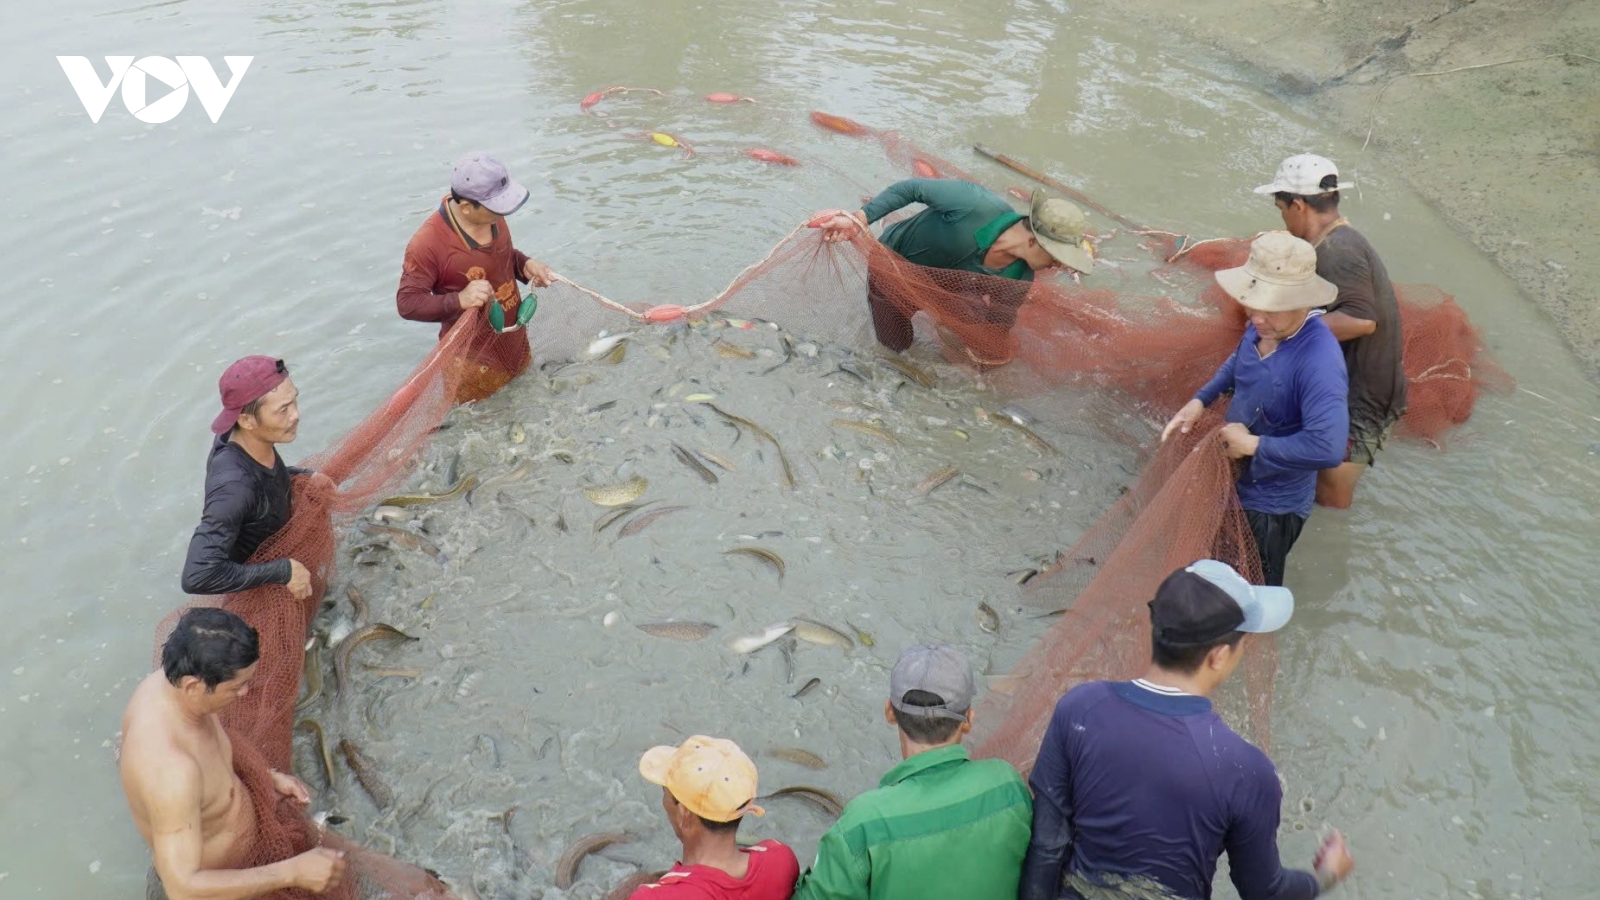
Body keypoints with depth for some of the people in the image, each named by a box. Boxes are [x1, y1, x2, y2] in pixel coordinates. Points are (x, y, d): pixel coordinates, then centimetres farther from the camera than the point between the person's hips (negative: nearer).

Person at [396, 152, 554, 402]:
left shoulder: (492, 217, -7)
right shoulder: (428, 243, -29)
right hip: (472, 357, -7)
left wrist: (525, 265, -9)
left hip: (514, 341, 7)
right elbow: (407, 303, -24)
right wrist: (459, 300, -39)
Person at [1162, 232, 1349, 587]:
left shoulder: (1319, 361, -35)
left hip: (1272, 506, -7)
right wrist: (1200, 401, -1)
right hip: (1237, 484, 8)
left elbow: (1328, 447, -44)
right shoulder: (1262, 328, -10)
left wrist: (1254, 444, -31)